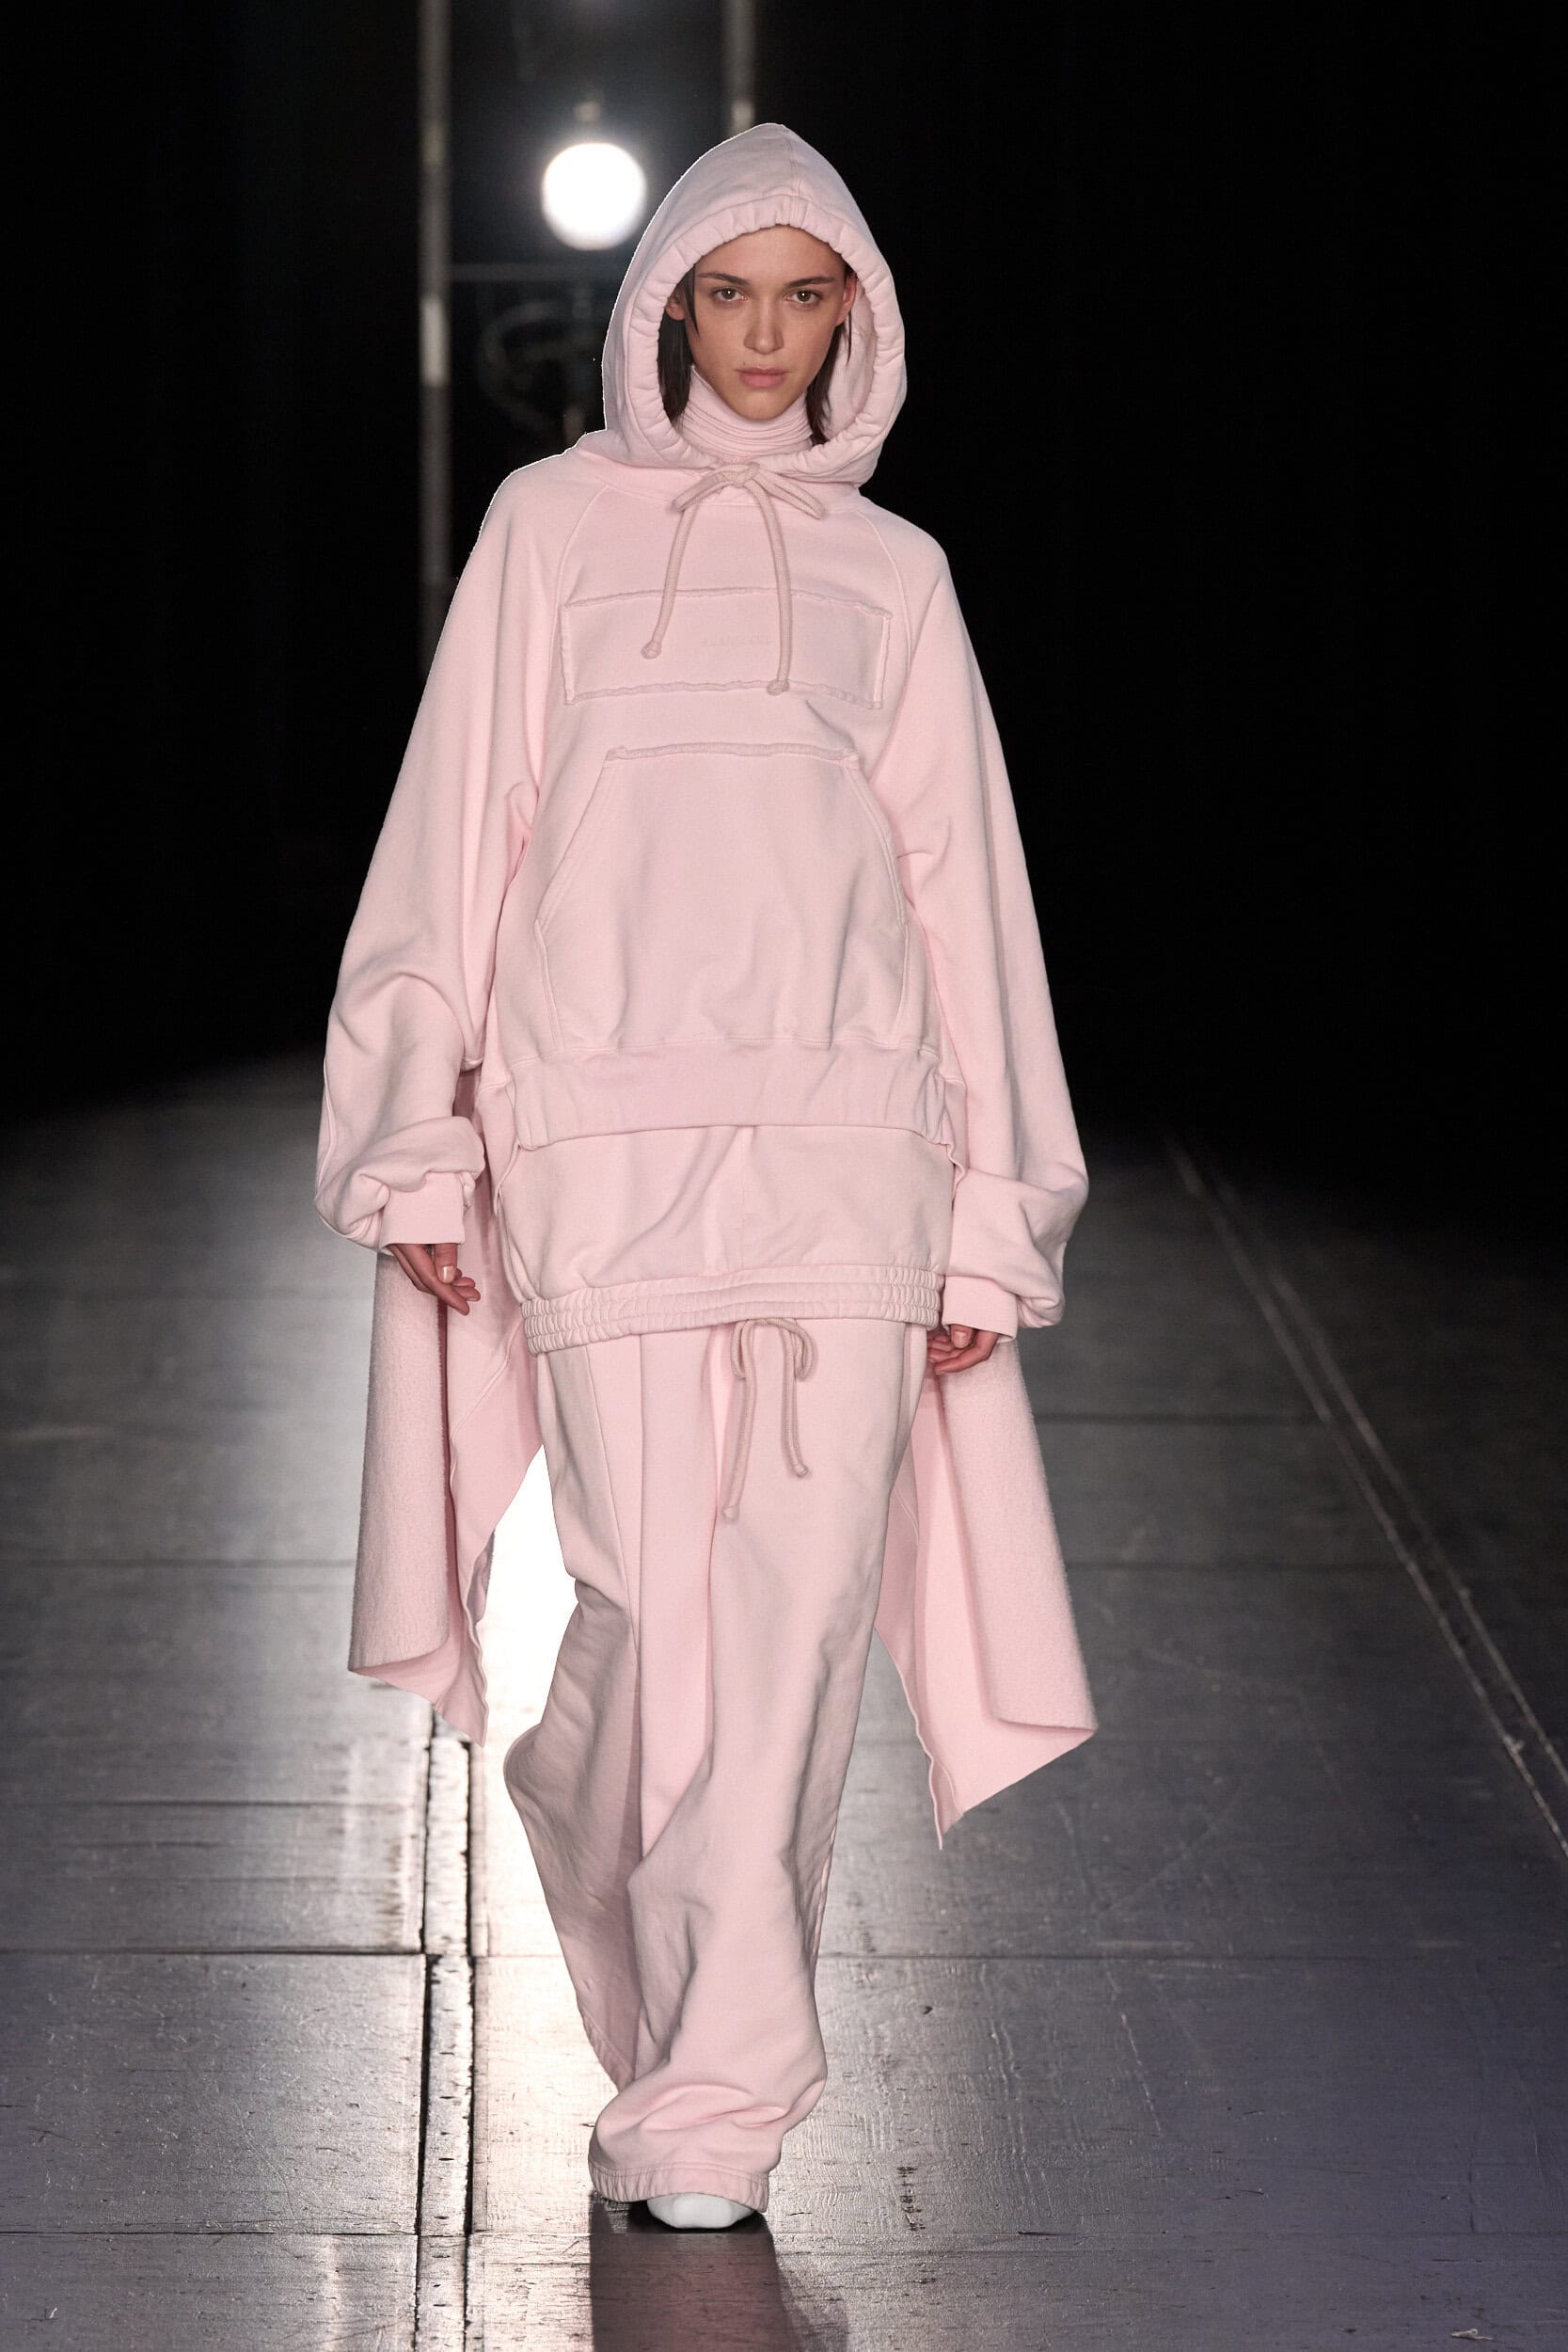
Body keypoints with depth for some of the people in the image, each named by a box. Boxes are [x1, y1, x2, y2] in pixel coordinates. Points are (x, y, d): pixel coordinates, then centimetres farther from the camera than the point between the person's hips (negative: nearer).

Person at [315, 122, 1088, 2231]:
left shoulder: (891, 573, 15)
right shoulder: (555, 524, 11)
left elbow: (962, 881, 13)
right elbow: (458, 832, 8)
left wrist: (989, 1214, 8)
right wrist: (420, 1145, 0)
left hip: (844, 1135, 2)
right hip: (610, 1128, -1)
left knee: (802, 1600, -4)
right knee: (667, 1598, -8)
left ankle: (692, 2095, 6)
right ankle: (731, 2078, 6)